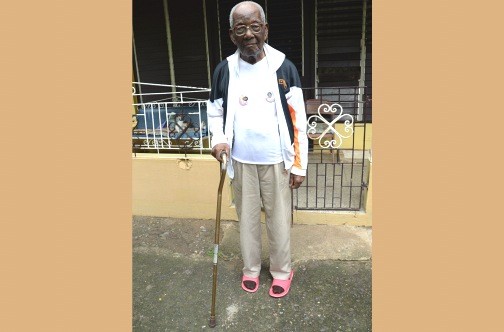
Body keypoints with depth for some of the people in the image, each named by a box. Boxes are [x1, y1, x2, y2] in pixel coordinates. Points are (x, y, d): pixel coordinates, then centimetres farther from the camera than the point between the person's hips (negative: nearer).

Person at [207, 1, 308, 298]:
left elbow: (298, 120, -6)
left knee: (279, 218, 11)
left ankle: (282, 270, 35)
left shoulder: (284, 67, -8)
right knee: (247, 217, 16)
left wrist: (299, 165, -6)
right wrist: (218, 140, -9)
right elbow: (215, 110, 11)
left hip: (276, 161, -1)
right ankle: (251, 268, 38)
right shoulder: (224, 70, -3)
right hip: (242, 162, 2)